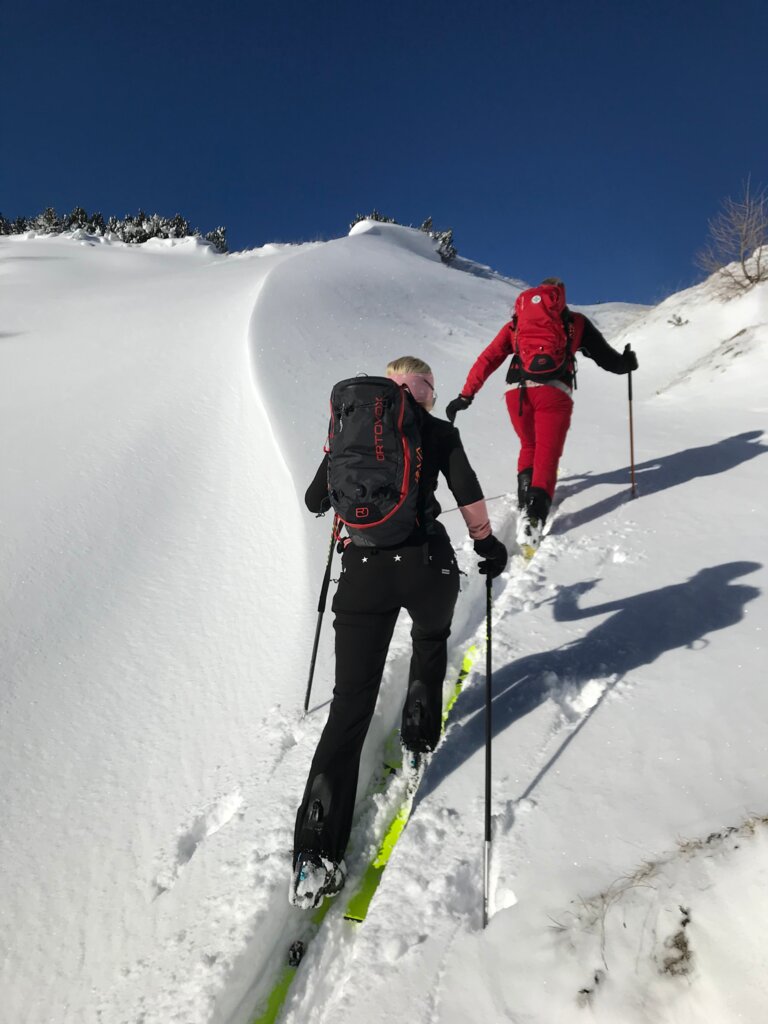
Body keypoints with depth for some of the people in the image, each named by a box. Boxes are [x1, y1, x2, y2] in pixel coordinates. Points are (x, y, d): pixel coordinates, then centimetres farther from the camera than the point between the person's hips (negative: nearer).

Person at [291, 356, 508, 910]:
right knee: (431, 639, 34)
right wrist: (488, 543, 15)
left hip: (363, 569, 2)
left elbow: (315, 501, 18)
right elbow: (470, 499, -2)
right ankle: (419, 744, 37)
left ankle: (315, 856, 1)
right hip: (427, 564, -1)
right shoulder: (439, 432, 7)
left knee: (351, 702, 3)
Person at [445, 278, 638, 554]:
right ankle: (534, 517, -23)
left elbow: (487, 359, 15)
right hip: (553, 393, -2)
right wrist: (625, 363, 42)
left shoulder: (517, 322, 23)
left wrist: (465, 396, 12)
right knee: (546, 456, -4)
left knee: (529, 446, 25)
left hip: (517, 392, 2)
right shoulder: (576, 322, 20)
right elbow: (605, 356, 21)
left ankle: (525, 490, 6)